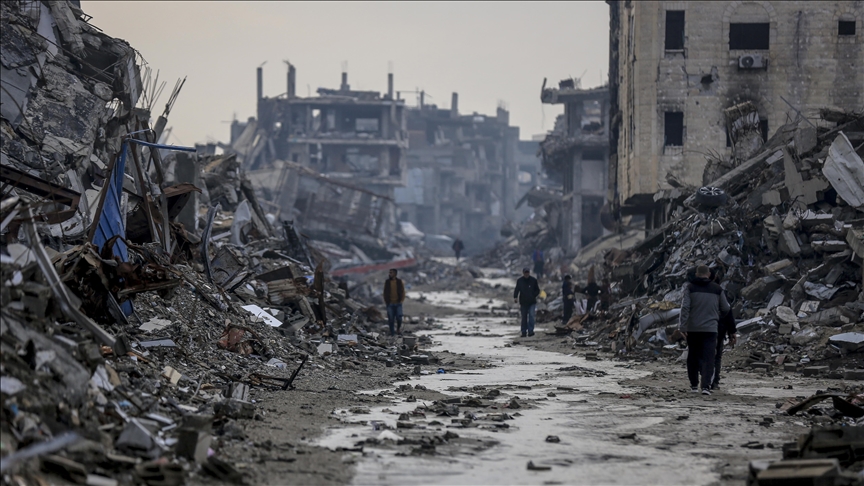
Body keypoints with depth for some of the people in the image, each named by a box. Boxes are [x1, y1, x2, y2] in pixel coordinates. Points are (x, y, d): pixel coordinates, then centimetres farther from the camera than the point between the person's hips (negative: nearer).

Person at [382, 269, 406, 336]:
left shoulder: (399, 281, -1)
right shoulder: (387, 282, 1)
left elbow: (402, 291, 4)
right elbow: (385, 292, 7)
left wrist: (401, 300, -5)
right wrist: (386, 302, 0)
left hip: (398, 303, 0)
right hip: (390, 303, 0)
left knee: (399, 318, -5)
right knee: (391, 318, -3)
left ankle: (398, 328, 24)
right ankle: (392, 333, 6)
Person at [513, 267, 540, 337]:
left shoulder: (533, 280, 2)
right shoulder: (519, 281, 3)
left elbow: (537, 290, 8)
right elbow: (516, 290, 2)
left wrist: (533, 296, -9)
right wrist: (515, 297, -16)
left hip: (532, 302, -1)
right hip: (523, 302, 1)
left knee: (531, 316, -15)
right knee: (524, 318, 7)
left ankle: (530, 331, -17)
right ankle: (524, 332, 13)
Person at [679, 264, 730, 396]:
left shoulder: (690, 287, -2)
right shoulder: (717, 289, 4)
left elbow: (685, 307, -10)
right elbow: (726, 308, 11)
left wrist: (682, 326, -8)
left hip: (692, 328, 0)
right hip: (710, 328, 0)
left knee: (693, 357, 14)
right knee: (708, 358, -4)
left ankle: (694, 385, 21)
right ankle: (706, 385, -18)